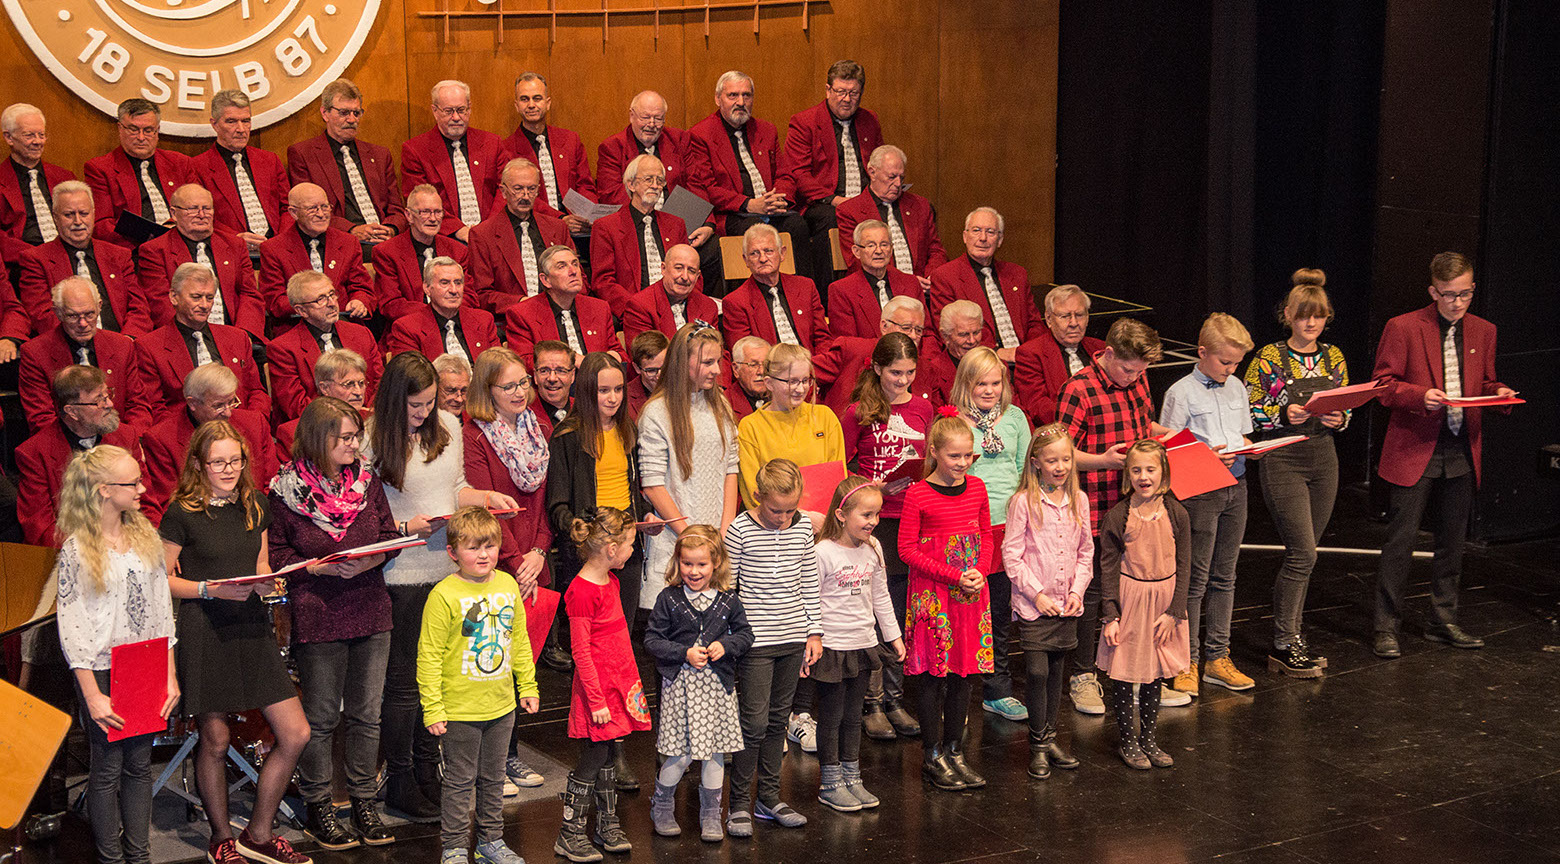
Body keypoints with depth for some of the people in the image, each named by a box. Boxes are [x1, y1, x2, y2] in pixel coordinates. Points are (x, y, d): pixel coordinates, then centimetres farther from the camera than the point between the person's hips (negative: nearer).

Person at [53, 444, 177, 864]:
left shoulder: (145, 535, 7)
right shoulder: (77, 549, -9)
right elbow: (70, 626, -10)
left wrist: (170, 675, 6)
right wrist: (92, 695, -13)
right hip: (102, 673, -4)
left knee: (139, 765, 9)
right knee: (107, 767, 3)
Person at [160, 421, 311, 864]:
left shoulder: (255, 506, 9)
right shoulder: (182, 514, -7)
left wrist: (267, 582, -2)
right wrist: (210, 589, -16)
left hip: (252, 628, 5)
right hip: (204, 633, -5)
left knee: (296, 734, 0)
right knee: (215, 741, 4)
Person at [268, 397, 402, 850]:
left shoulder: (367, 479, 5)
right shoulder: (287, 490, -8)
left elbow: (390, 534, 10)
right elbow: (276, 554, -4)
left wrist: (373, 559, -11)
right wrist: (322, 567, -17)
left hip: (371, 611, 4)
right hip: (317, 617, -4)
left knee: (367, 713, 10)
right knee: (321, 717, 6)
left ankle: (363, 801, 22)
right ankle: (317, 805, 20)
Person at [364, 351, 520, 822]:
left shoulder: (448, 426, 7)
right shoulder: (374, 440, -11)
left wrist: (487, 497, 1)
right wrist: (406, 527, -20)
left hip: (450, 568, 6)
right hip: (403, 575, -5)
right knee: (404, 682, 3)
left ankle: (428, 774, 26)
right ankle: (399, 783, 16)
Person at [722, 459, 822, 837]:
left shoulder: (804, 526, 2)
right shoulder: (740, 530, -11)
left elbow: (809, 583, 10)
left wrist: (815, 632, 9)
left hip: (793, 636, 4)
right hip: (755, 639, -4)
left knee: (778, 719, 12)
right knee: (755, 721, -5)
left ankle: (769, 798, 22)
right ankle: (740, 804, 6)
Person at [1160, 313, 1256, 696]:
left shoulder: (1237, 388, 11)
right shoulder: (1182, 392, -8)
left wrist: (1248, 448, -2)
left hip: (1235, 486, 6)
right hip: (1199, 491, -6)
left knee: (1224, 576, 11)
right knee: (1195, 579, -2)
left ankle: (1217, 657, 20)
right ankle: (1187, 661, 6)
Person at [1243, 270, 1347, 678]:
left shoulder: (1333, 357, 8)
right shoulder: (1269, 359, -6)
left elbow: (1348, 408, 15)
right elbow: (1247, 412, -5)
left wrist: (1339, 419, -7)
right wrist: (1285, 416, -20)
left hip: (1323, 460, 5)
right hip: (1283, 462, -5)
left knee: (1301, 554, 10)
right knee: (1303, 553, -10)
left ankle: (1292, 636, 21)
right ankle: (1283, 646, 1)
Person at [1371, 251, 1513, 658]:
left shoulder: (1483, 331, 11)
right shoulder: (1402, 328, -5)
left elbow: (1484, 384, 20)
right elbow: (1383, 384, -5)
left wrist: (1498, 392, -3)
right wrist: (1421, 396, -22)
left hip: (1461, 453, 5)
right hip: (1415, 452, -5)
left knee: (1452, 541, 12)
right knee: (1401, 540, -5)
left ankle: (1443, 621, 24)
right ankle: (1386, 628, 2)